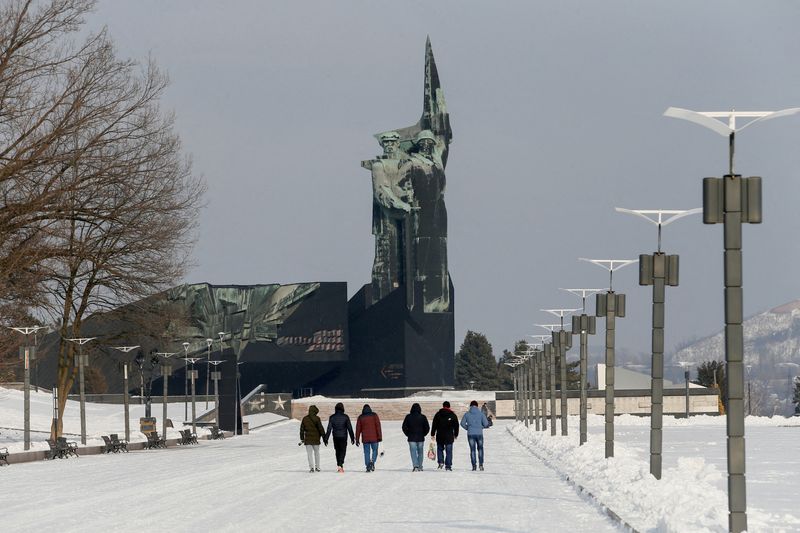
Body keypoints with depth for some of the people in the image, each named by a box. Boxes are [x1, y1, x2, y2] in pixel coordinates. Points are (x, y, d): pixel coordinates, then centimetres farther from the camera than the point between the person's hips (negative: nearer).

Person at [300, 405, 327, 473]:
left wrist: (302, 439, 14)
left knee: (310, 454, 2)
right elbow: (321, 429, -8)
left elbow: (302, 429, 6)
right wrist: (324, 438, -2)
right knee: (316, 453, 14)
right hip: (316, 439, -1)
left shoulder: (304, 419, 2)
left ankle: (311, 467, -10)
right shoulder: (317, 419, -8)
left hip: (307, 439, 1)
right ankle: (317, 467, 16)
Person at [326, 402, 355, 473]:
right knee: (342, 451, 1)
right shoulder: (345, 417, -5)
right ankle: (340, 465, -16)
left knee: (337, 451, 16)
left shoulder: (332, 417, -2)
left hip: (335, 437, 2)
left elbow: (329, 429, -2)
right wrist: (352, 438, 3)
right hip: (343, 437, -2)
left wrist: (326, 438, 3)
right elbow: (350, 428, -4)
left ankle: (339, 465, 20)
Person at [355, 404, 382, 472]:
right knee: (375, 450, 11)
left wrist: (357, 440, 11)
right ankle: (372, 461, -14)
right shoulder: (374, 415, 0)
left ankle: (368, 467, 1)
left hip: (365, 438, 1)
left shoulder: (360, 417, 5)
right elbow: (378, 426, -6)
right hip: (374, 438, -1)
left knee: (366, 452, 7)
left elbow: (358, 429, 6)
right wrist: (380, 436, -4)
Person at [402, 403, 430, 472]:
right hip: (420, 438, 1)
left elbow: (404, 427, -3)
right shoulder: (423, 417, -3)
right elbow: (427, 428, -2)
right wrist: (423, 434, 12)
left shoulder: (408, 417, -4)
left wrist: (408, 434, 9)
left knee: (413, 452, -2)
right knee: (420, 452, 11)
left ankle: (415, 466, -20)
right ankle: (420, 467, 13)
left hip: (411, 438, -1)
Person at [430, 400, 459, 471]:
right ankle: (448, 465, -2)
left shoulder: (438, 414, 1)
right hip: (449, 436, 0)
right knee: (449, 451, 2)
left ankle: (441, 462, -1)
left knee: (440, 449, 16)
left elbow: (434, 425, 1)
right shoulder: (453, 415, 2)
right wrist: (456, 435, 19)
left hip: (440, 436, 0)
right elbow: (456, 426, 8)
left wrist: (432, 434, 7)